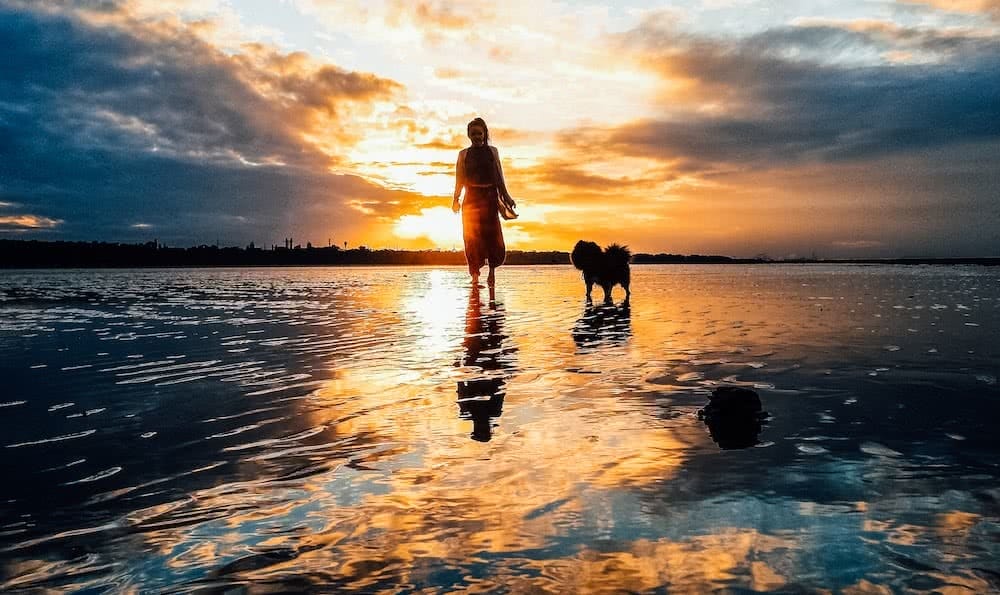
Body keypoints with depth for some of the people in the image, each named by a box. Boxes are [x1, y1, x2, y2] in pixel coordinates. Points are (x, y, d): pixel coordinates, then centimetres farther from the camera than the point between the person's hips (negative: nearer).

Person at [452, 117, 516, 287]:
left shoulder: (492, 151, 9)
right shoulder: (463, 154, 8)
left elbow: (499, 177, 9)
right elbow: (459, 179, 6)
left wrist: (506, 197, 6)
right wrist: (456, 199, -3)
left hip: (489, 196, 0)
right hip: (471, 197, 0)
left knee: (492, 234, -4)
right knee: (472, 236, -3)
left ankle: (492, 271, 7)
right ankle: (475, 274, -1)